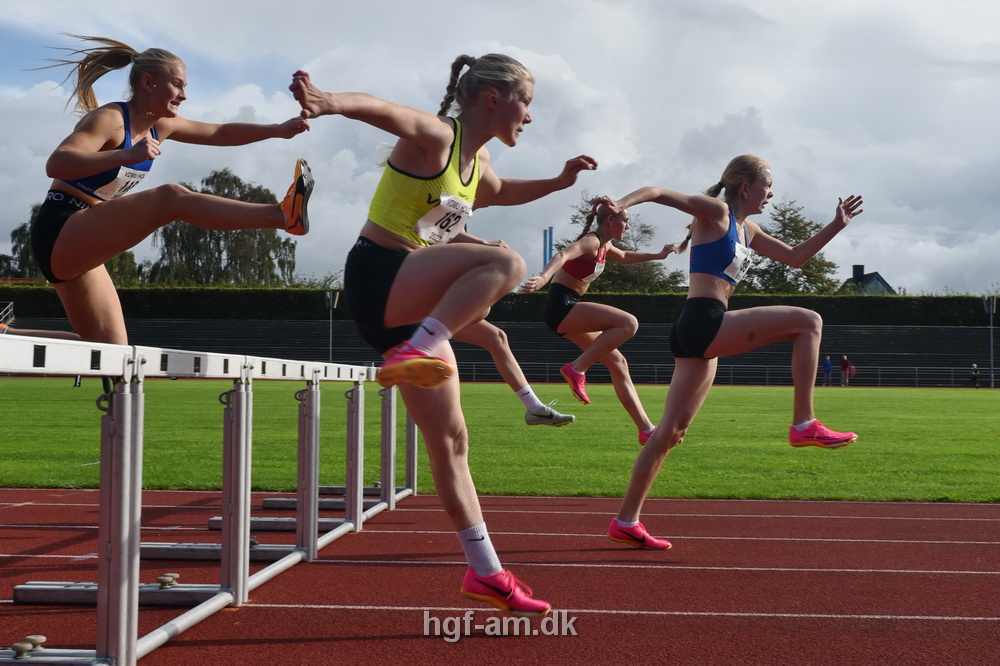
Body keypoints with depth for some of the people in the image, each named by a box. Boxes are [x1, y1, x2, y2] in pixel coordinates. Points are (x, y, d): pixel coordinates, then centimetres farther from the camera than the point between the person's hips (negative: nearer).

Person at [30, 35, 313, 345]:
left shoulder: (161, 126, 10)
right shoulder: (109, 119, -14)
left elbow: (221, 134, 17)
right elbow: (55, 164, -29)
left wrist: (277, 130, 5)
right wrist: (126, 155, -40)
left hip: (80, 247, 9)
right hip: (59, 234, -9)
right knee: (171, 198, -25)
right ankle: (284, 214, -32)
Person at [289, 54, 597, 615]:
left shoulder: (479, 160, 17)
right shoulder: (435, 135, -10)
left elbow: (497, 193, 42)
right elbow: (381, 110, -32)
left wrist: (558, 182, 34)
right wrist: (329, 101, -52)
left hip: (413, 305, 8)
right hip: (377, 278, -8)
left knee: (451, 440, 8)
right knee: (505, 262, -31)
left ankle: (486, 573, 14)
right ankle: (416, 352, -39)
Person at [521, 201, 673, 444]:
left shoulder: (605, 246, 16)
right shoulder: (591, 242, -14)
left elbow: (624, 257, 40)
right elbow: (563, 255, -35)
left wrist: (657, 255, 43)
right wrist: (544, 277, -55)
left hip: (569, 310, 10)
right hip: (561, 305, -10)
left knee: (618, 364, 8)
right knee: (628, 323, -25)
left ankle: (646, 430, 10)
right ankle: (576, 369, -17)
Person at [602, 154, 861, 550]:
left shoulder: (747, 230, 25)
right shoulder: (715, 211, -1)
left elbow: (795, 257, 33)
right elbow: (658, 192, -10)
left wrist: (837, 225, 28)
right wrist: (623, 202, -29)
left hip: (699, 338, 10)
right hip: (704, 321, -10)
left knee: (671, 431, 7)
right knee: (807, 322, -7)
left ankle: (626, 521, 8)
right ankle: (804, 425, -10)